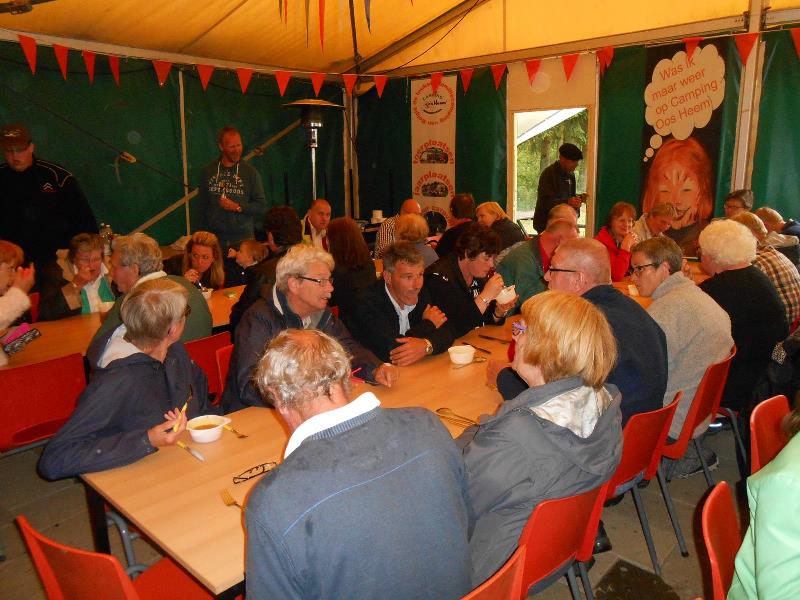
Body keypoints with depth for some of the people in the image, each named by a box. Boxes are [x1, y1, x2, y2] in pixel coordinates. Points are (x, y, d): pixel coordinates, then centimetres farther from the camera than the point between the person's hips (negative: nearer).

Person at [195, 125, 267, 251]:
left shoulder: (250, 172, 1)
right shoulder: (208, 171, 7)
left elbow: (262, 207, 0)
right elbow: (201, 207, 11)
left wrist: (238, 207, -13)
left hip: (243, 239, -1)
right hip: (214, 238, 2)